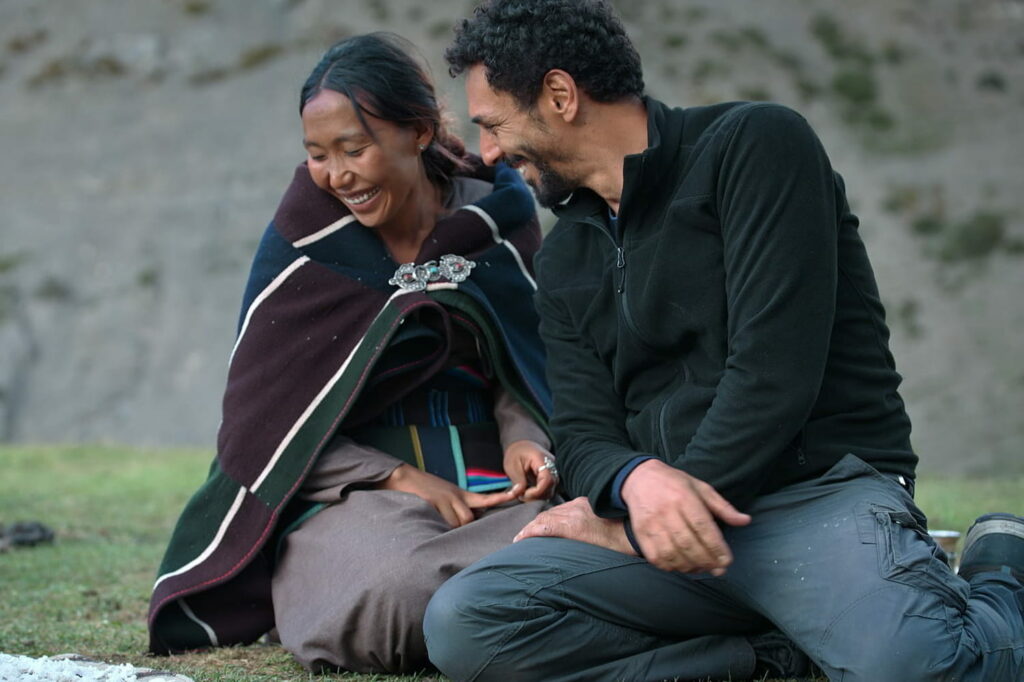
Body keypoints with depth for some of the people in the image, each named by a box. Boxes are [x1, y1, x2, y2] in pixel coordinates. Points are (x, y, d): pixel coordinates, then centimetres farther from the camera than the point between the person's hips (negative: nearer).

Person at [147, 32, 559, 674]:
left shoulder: (498, 217, 7)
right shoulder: (304, 239, 1)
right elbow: (263, 417, 1)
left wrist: (524, 440, -8)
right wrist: (398, 479, -11)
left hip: (493, 484, 2)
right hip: (356, 496, -2)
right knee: (396, 581, -39)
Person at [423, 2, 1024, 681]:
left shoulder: (754, 144, -3)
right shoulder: (566, 261, 19)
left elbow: (775, 370, -13)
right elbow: (585, 434, 10)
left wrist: (632, 532, -10)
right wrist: (636, 480, -17)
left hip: (821, 489, -5)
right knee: (462, 622, -21)